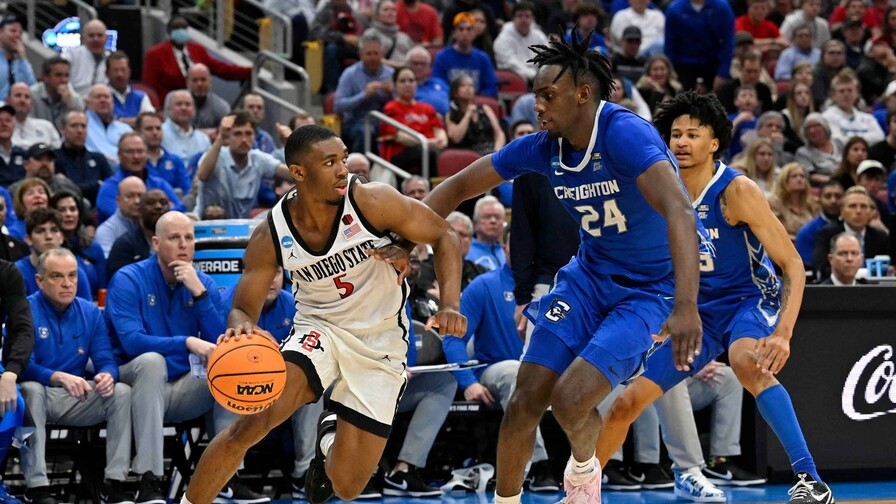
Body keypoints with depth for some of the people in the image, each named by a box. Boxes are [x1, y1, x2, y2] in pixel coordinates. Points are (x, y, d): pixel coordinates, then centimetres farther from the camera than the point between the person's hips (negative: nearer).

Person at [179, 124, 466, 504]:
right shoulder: (271, 238, -14)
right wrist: (241, 328, -33)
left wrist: (450, 305, -23)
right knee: (250, 424, -27)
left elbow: (443, 236, -9)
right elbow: (244, 309, -7)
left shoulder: (372, 203, -19)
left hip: (380, 344, 0)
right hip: (319, 329, 0)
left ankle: (331, 435, 36)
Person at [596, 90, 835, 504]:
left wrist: (783, 332, -34)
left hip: (751, 300, -6)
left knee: (745, 362, -40)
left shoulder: (736, 191, -19)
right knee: (625, 405, 4)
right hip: (700, 311, 6)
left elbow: (792, 265, -21)